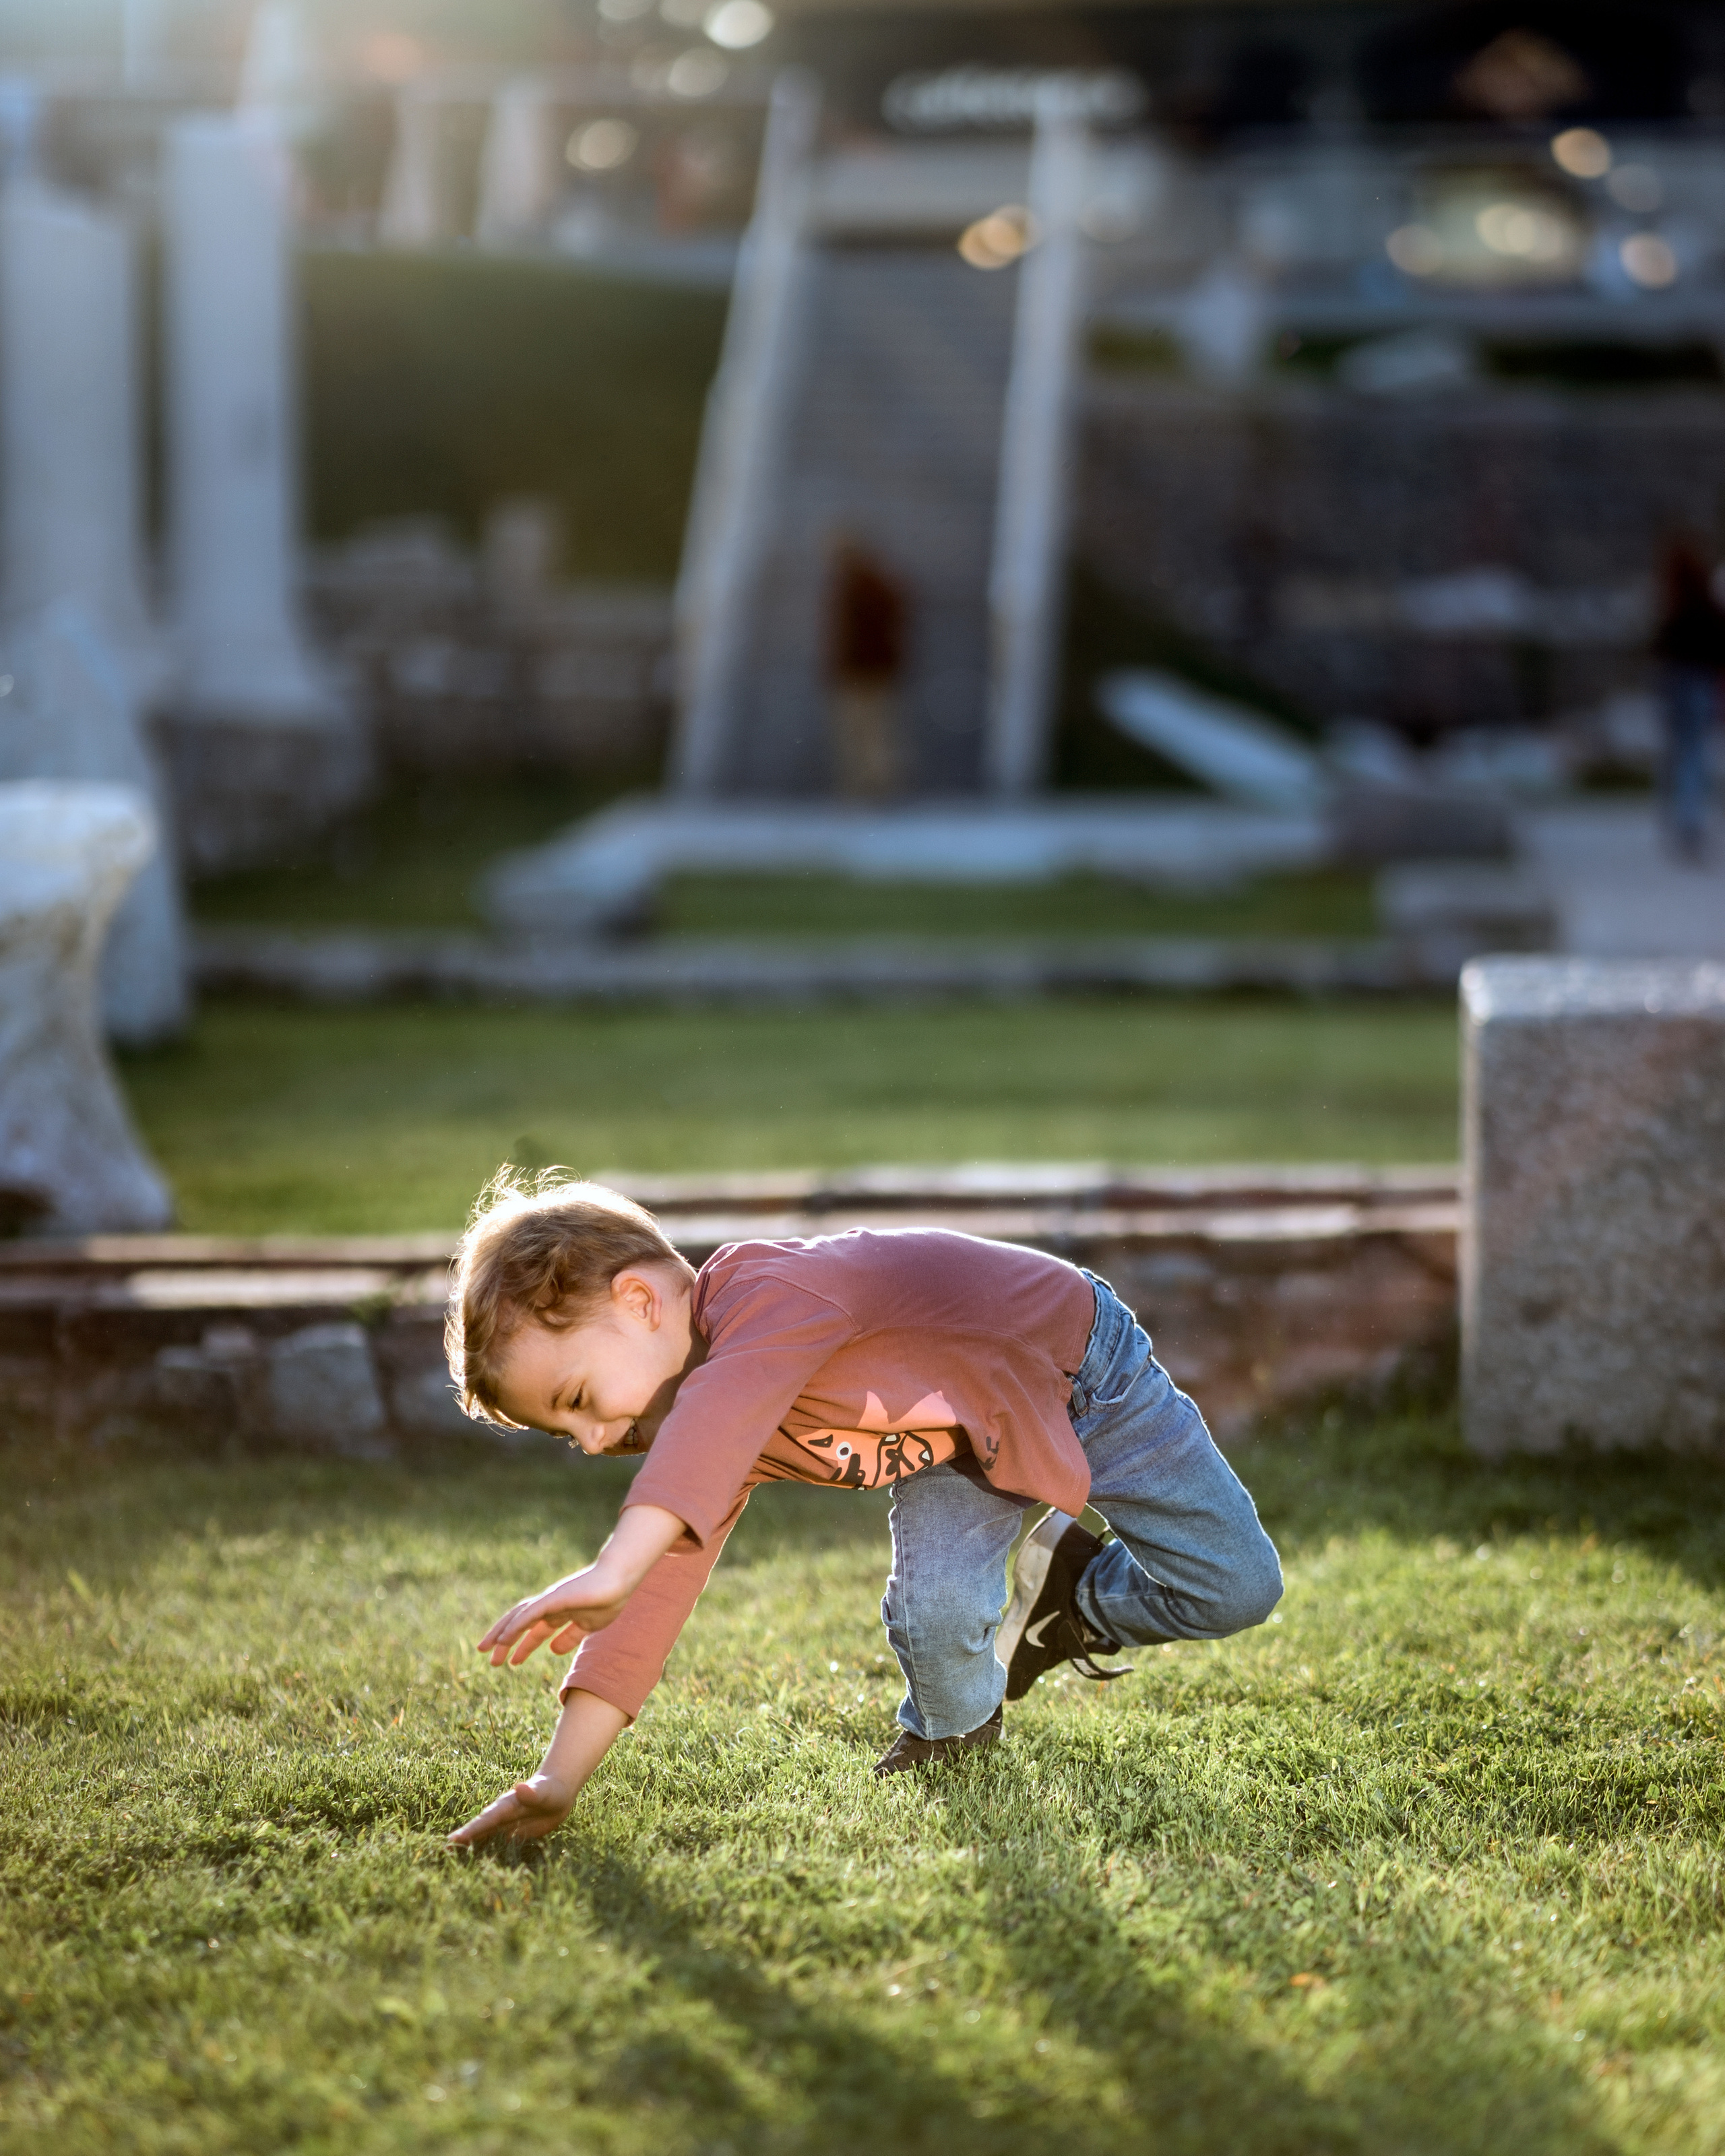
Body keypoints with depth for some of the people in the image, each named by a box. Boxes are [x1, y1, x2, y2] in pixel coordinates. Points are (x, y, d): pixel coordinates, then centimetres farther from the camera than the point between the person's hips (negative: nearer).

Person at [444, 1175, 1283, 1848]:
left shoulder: (768, 1293, -40)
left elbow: (724, 1415, -61)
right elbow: (659, 1590, -15)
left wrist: (612, 1569, -74)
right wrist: (557, 1780, -21)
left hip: (1074, 1362, -5)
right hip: (961, 1439, 5)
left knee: (1236, 1590, -7)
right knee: (932, 1612, -22)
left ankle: (1077, 1597, 21)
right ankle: (951, 1730, 10)